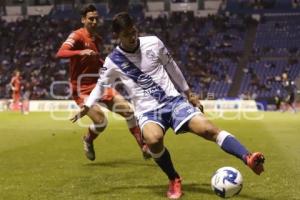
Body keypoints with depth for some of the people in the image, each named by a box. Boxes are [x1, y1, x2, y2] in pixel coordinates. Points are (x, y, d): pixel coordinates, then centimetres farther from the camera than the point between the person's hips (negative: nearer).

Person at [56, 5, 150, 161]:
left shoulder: (97, 39, 12)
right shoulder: (77, 36, -12)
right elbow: (60, 54, -29)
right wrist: (80, 52, -45)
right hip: (82, 88, -7)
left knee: (128, 110, -3)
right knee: (101, 121, -21)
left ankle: (144, 148, 5)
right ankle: (88, 141, 14)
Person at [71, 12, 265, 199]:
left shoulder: (153, 43, 0)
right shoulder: (113, 61, -1)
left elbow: (172, 67, 15)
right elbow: (101, 85, 16)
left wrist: (187, 92, 20)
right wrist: (87, 106, 2)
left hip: (173, 100, 1)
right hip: (148, 111, -1)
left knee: (207, 129, -22)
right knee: (153, 139, -35)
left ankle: (248, 158, -32)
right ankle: (174, 180, -12)